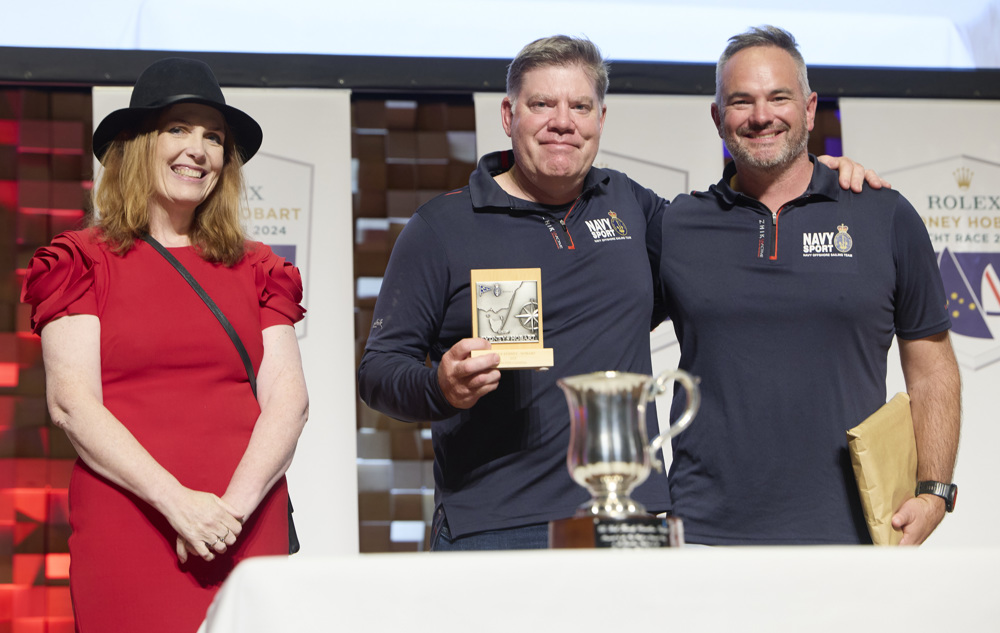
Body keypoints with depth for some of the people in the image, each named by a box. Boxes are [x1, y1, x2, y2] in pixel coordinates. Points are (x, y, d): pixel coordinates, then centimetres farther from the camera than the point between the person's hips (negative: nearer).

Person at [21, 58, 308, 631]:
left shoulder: (255, 271, 15)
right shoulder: (86, 261, 6)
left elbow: (289, 398, 5)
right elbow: (70, 402, -4)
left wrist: (234, 504, -12)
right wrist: (177, 502, -14)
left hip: (247, 529, 3)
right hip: (126, 529, -2)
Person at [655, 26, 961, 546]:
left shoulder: (887, 219, 6)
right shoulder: (674, 226, 7)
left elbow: (932, 370, 10)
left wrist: (932, 493, -1)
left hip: (846, 534, 0)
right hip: (706, 532, 0)